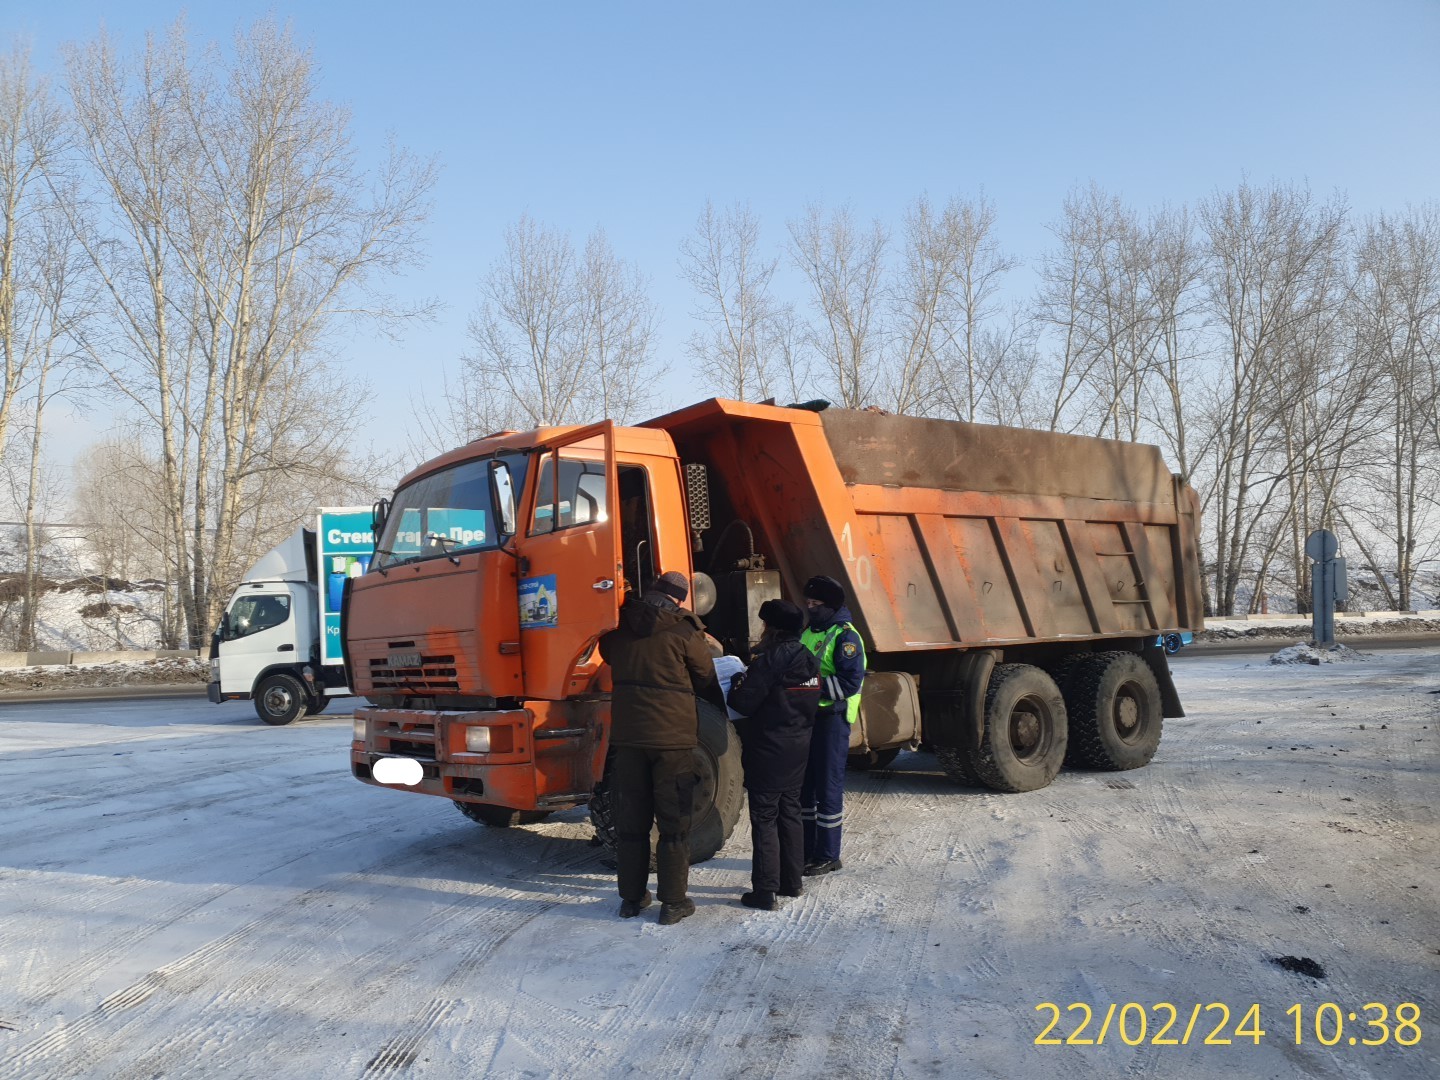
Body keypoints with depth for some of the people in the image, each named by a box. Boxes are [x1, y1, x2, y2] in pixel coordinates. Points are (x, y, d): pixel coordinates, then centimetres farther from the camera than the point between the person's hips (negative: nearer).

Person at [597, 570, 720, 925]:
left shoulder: (619, 626, 3)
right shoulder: (683, 630, -7)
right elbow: (705, 680, 4)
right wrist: (723, 705, 23)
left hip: (627, 735, 4)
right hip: (673, 736, -3)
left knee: (630, 819, 12)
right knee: (674, 822, 5)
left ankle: (631, 897, 20)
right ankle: (673, 902, 9)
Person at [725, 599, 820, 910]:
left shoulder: (769, 661, -19)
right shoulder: (809, 661, 7)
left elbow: (743, 703, -19)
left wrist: (736, 683, 0)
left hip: (769, 750, -8)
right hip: (799, 746, 8)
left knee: (764, 817, -2)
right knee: (790, 812, 17)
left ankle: (765, 891, -1)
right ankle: (792, 882, 25)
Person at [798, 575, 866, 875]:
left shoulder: (845, 636, -10)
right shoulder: (808, 633, 15)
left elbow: (851, 682, -18)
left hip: (832, 718, -8)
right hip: (806, 716, 8)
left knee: (828, 787, 0)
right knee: (803, 785, 13)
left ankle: (828, 856, 10)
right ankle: (807, 850, 24)